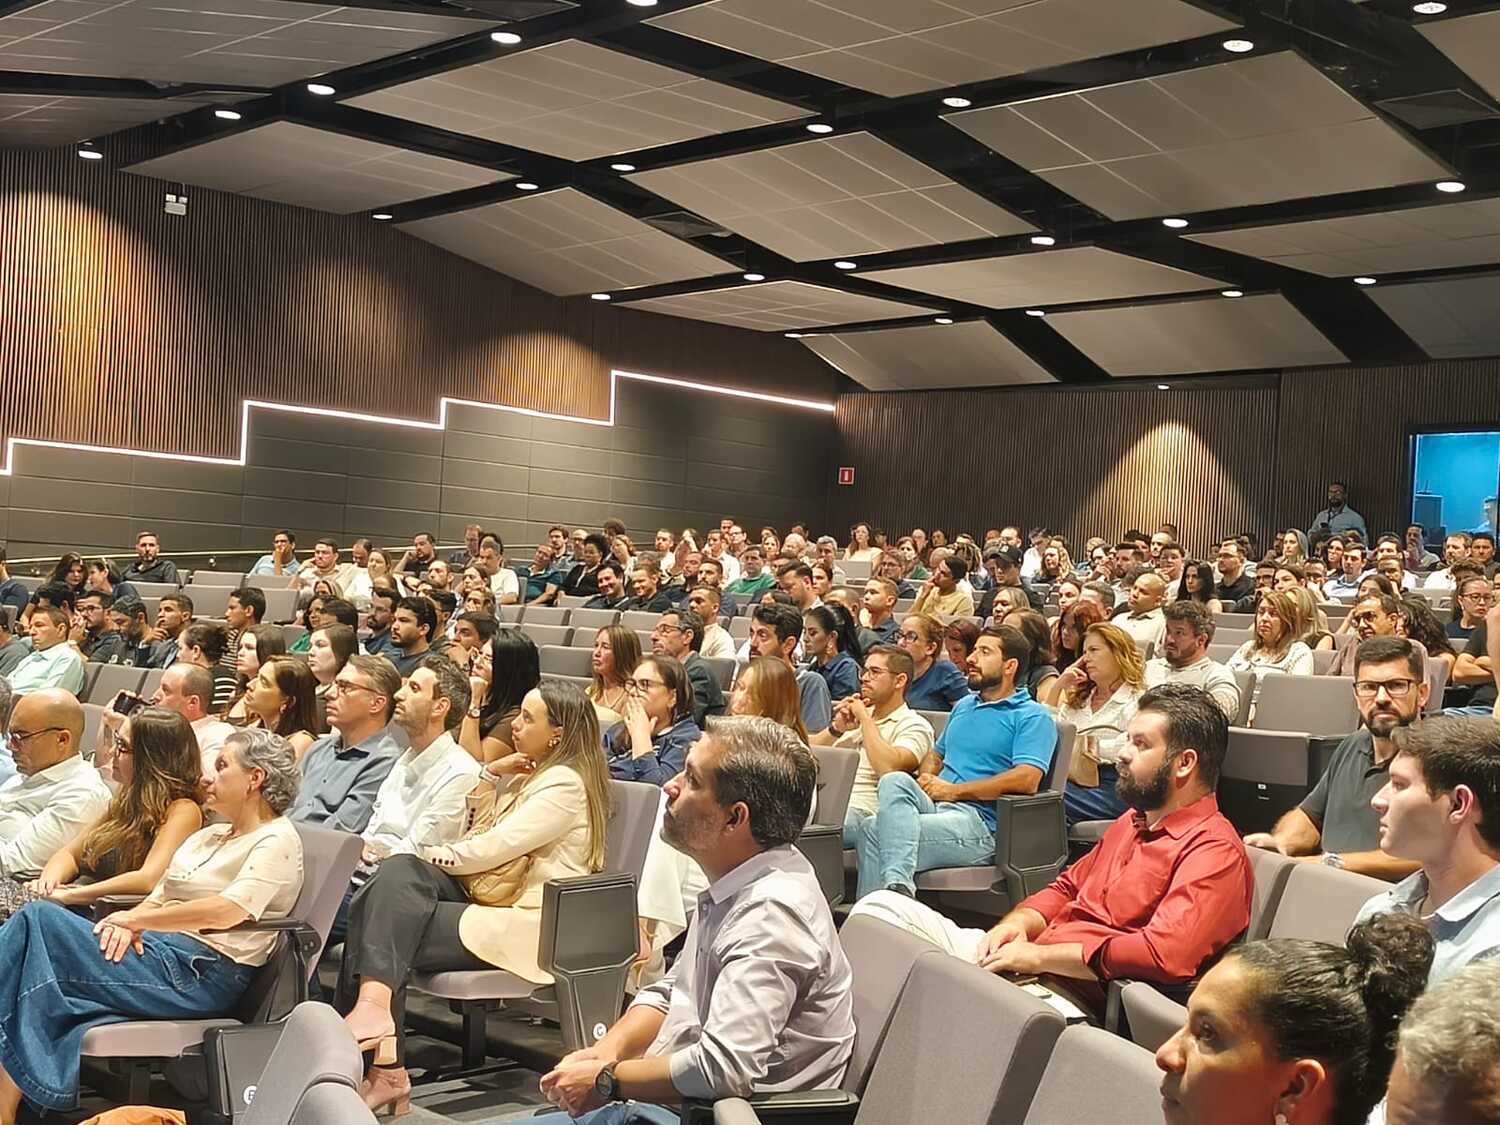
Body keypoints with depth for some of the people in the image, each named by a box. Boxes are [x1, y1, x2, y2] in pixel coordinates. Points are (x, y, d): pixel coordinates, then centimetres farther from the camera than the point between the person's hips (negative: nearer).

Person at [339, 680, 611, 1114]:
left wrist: (431, 855, -1)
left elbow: (490, 849, -16)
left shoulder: (565, 784, -11)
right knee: (396, 872, -20)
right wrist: (493, 772, 8)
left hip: (525, 921, -9)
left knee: (395, 935, -21)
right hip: (485, 896, 9)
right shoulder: (530, 776, 21)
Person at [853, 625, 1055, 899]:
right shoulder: (964, 706, 28)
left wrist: (953, 790, -10)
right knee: (895, 781, -28)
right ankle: (897, 888, -38)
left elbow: (1027, 779, -13)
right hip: (932, 804, 7)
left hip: (979, 821, -7)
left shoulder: (1032, 717, 2)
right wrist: (926, 781, 9)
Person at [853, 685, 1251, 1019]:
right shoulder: (1131, 823, 22)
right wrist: (1017, 924, 3)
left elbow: (1164, 953, -25)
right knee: (880, 907, 1)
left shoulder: (1216, 852, -11)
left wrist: (1038, 955, -18)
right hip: (1017, 961, 10)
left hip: (1068, 990, -10)